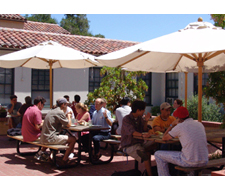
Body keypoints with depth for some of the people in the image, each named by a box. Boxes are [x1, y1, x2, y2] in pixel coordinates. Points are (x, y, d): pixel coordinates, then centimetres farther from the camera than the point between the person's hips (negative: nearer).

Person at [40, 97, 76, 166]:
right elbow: (68, 125, -9)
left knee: (67, 137, 27)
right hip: (49, 138, -10)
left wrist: (66, 116, 19)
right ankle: (64, 161, -4)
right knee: (73, 139, -8)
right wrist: (68, 116, 8)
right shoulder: (60, 112, -12)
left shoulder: (51, 111, 17)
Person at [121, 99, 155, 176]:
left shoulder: (140, 118, 11)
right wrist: (142, 135, -44)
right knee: (145, 155, -31)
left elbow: (145, 131, 11)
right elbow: (131, 132, -28)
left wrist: (146, 121, -4)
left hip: (140, 143, 7)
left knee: (155, 144, -14)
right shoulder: (126, 119, -11)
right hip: (129, 146, -7)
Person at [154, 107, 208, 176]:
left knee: (158, 154, 9)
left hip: (189, 162, -6)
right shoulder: (200, 124, 8)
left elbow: (164, 138, 5)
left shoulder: (180, 127, -8)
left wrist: (172, 124, 14)